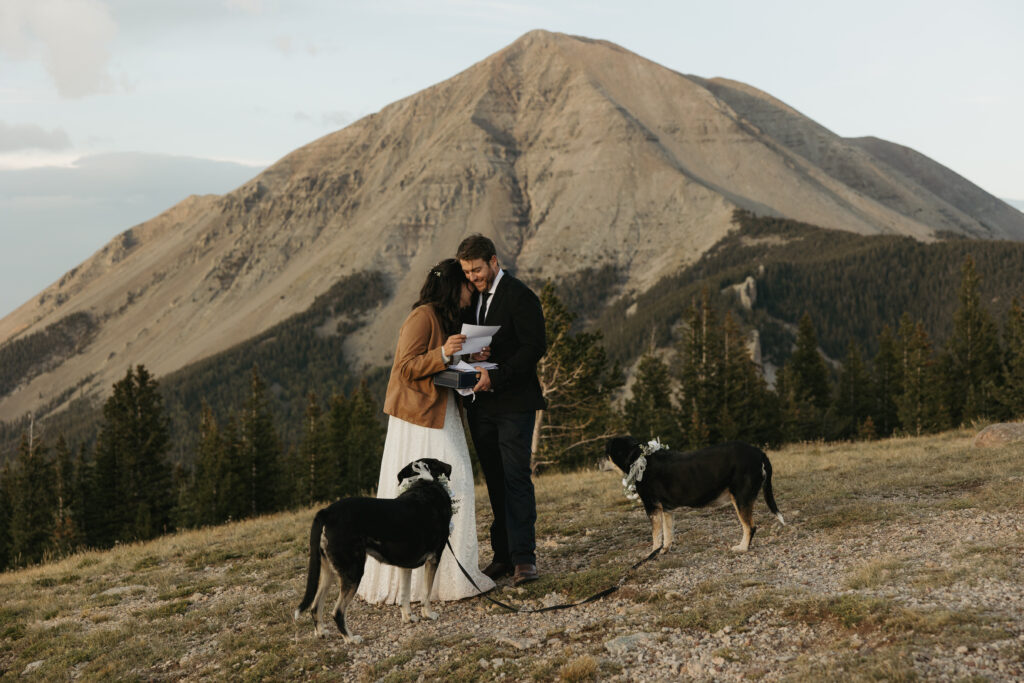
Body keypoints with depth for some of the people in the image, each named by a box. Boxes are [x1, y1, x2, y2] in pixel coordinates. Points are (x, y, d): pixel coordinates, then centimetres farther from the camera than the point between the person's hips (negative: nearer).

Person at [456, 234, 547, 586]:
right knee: (495, 482, 9)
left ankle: (524, 557, -8)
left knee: (516, 477, -10)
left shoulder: (519, 296, -9)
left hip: (514, 402, -7)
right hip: (481, 404, 7)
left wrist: (495, 376, -22)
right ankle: (503, 556, 13)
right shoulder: (471, 297, 14)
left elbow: (534, 347, -16)